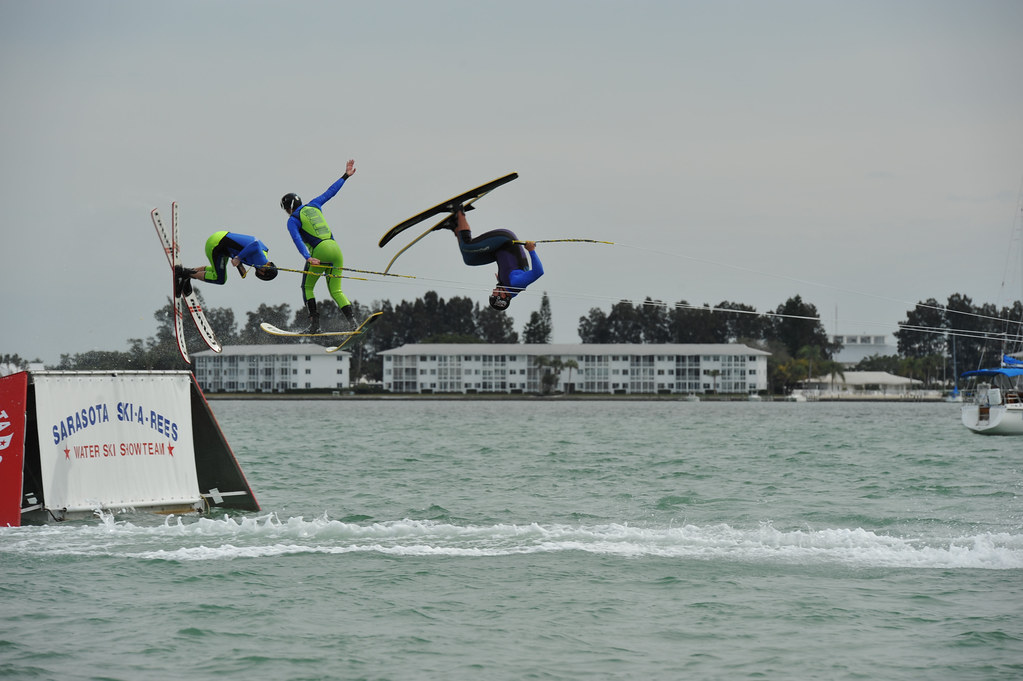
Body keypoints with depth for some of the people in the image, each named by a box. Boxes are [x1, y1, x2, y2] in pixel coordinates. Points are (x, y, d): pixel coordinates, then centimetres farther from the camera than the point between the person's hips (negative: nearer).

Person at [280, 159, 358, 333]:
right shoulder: (313, 206, 19)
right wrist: (346, 176, 37)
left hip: (319, 251, -5)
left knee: (307, 287, 13)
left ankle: (314, 322, -1)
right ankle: (351, 319, -11)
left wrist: (308, 257, -25)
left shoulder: (293, 220, 3)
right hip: (335, 248, 5)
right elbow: (330, 192, 27)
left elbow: (297, 240, -14)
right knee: (336, 291, 9)